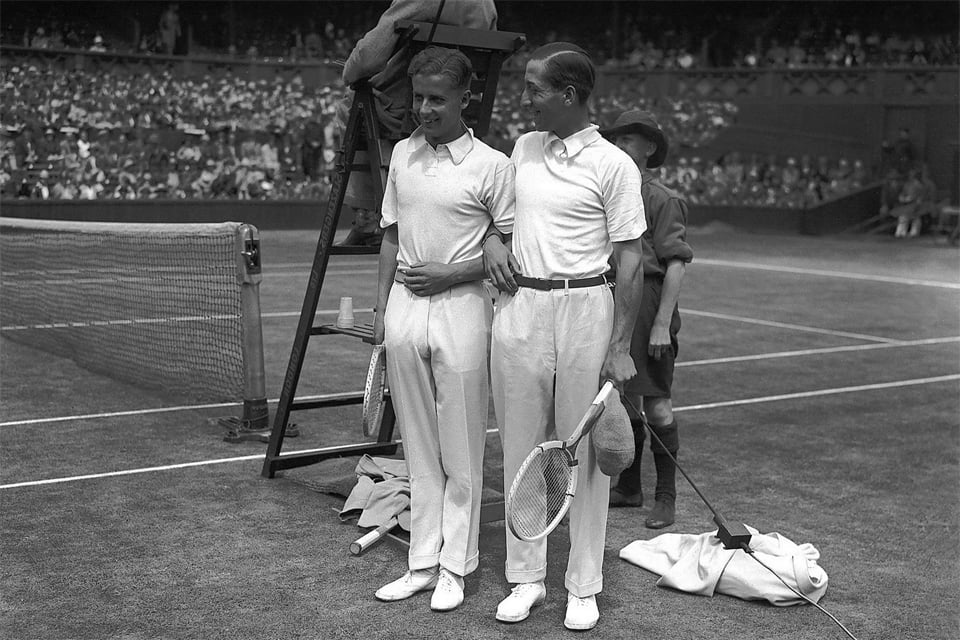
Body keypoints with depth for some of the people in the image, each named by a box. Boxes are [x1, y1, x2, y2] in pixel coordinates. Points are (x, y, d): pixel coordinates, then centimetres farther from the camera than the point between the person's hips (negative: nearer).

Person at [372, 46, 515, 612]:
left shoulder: (493, 165, -7)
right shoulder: (403, 154, 10)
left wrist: (449, 274, -12)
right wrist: (383, 306, 10)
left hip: (462, 308, -5)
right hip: (406, 307, 5)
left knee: (461, 448, 3)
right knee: (419, 446, 11)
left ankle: (456, 565, 15)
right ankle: (423, 562, 21)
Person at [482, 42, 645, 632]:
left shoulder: (613, 164, -7)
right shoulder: (524, 147, 10)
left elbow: (630, 261, -7)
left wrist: (620, 347, -10)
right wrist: (492, 239, 3)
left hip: (584, 308, -5)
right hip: (519, 306, 5)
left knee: (585, 451, 3)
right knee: (521, 448, 8)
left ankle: (584, 587, 15)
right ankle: (526, 578, 20)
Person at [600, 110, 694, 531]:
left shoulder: (664, 200, -8)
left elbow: (676, 264, -12)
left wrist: (662, 323, -17)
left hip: (648, 304, -6)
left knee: (656, 405, -2)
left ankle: (666, 497, 10)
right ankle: (628, 488, 28)